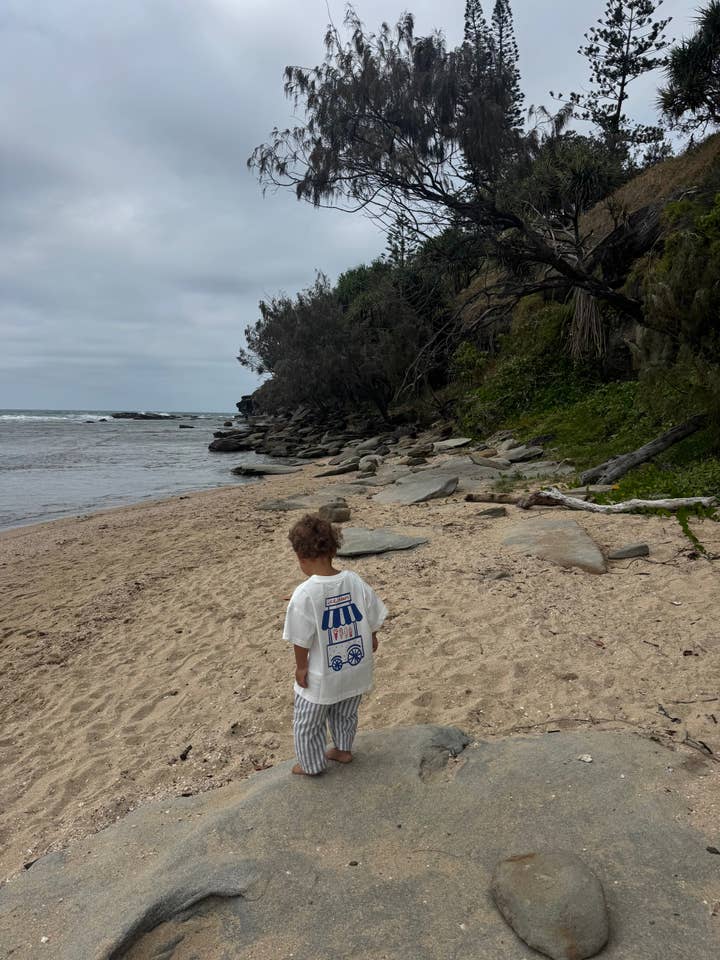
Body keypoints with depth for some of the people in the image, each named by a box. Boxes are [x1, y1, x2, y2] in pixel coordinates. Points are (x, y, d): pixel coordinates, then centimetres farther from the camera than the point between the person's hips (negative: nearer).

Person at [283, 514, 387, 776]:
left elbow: (302, 640, -19)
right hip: (356, 669, 5)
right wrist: (370, 639, 17)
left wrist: (300, 667, -3)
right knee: (346, 715, 31)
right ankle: (343, 750, 52)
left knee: (307, 724, 23)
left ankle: (312, 765, 41)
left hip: (322, 677, -5)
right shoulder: (354, 581, -14)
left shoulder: (304, 594, -27)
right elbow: (373, 619, -2)